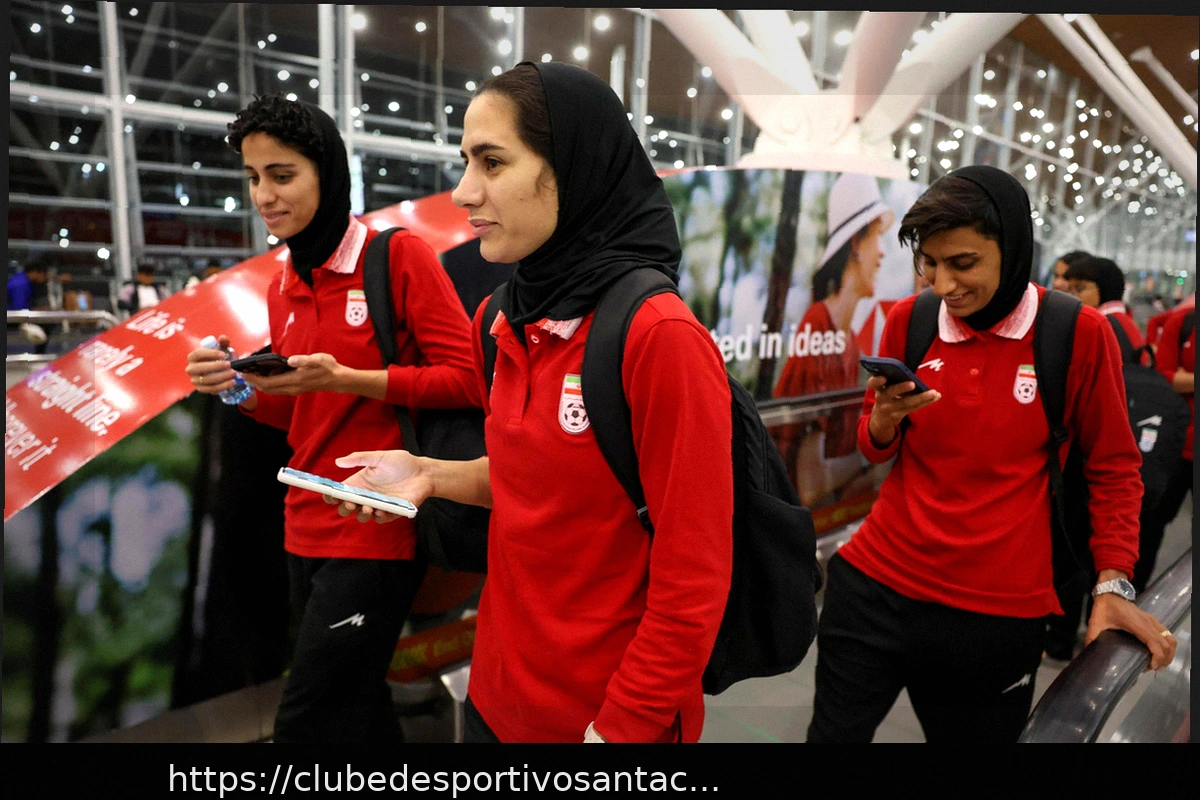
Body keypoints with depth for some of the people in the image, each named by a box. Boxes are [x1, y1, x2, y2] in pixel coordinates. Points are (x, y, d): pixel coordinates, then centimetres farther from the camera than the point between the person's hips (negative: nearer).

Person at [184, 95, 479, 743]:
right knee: (358, 711, 17)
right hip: (306, 530, 7)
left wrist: (345, 379, -21)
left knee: (307, 722, -1)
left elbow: (465, 378, -13)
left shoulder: (399, 256, -9)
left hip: (376, 531, -7)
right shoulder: (283, 286, 11)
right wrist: (242, 390, -1)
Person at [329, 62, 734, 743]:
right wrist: (432, 476, 0)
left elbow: (695, 578, -19)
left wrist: (620, 727, -15)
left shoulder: (661, 335, -22)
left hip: (605, 712, -7)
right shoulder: (512, 322, 0)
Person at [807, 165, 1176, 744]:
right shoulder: (908, 320, 0)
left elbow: (1113, 468, 5)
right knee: (834, 733, 9)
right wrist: (885, 418, -11)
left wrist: (1112, 584, -1)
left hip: (999, 613, -2)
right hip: (875, 587, 2)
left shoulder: (1079, 333, -7)